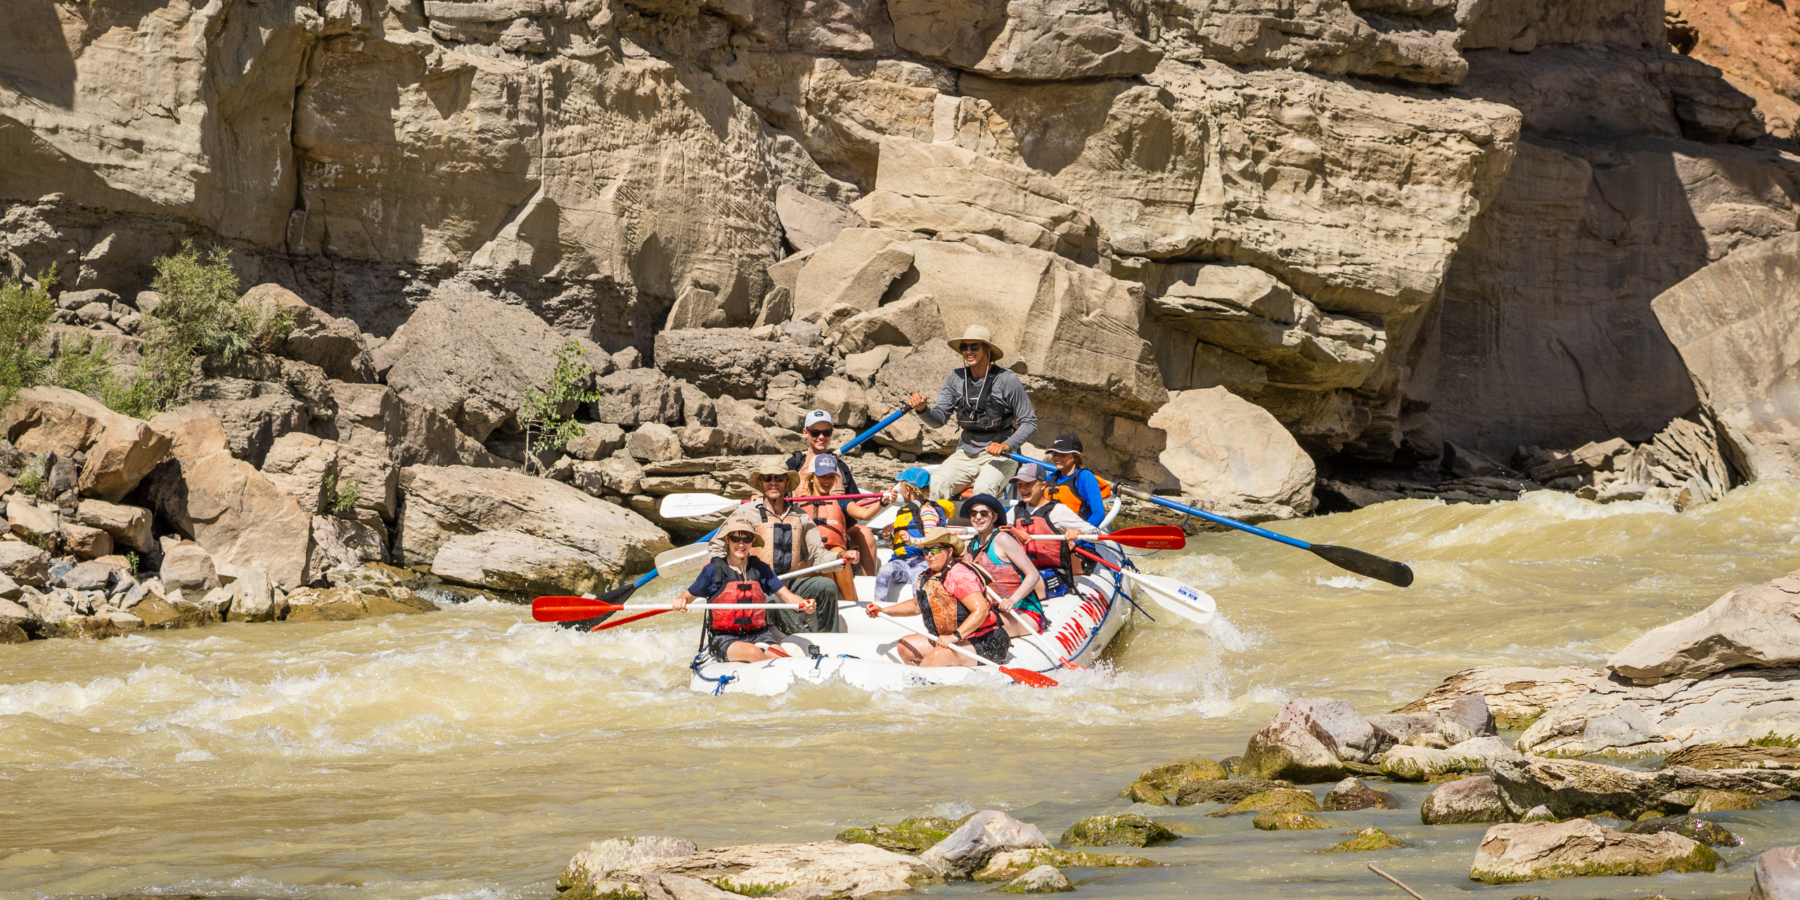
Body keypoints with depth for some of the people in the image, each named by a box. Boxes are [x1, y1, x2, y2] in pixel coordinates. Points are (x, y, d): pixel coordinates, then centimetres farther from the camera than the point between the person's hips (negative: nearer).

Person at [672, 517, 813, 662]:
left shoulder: (761, 569, 10)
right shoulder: (713, 570, 3)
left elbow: (787, 596, 8)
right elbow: (688, 596, 8)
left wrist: (803, 603, -14)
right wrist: (681, 601, -16)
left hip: (758, 635, 2)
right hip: (724, 639, -2)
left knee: (783, 659, -28)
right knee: (753, 652, -35)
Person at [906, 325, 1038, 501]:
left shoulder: (1007, 381, -9)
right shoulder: (956, 379, 4)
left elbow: (1029, 423, -8)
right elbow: (939, 418, 2)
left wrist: (1006, 446, -24)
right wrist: (922, 409, -21)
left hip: (999, 456, -4)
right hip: (966, 454, 4)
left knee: (984, 487, -34)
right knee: (938, 483, -25)